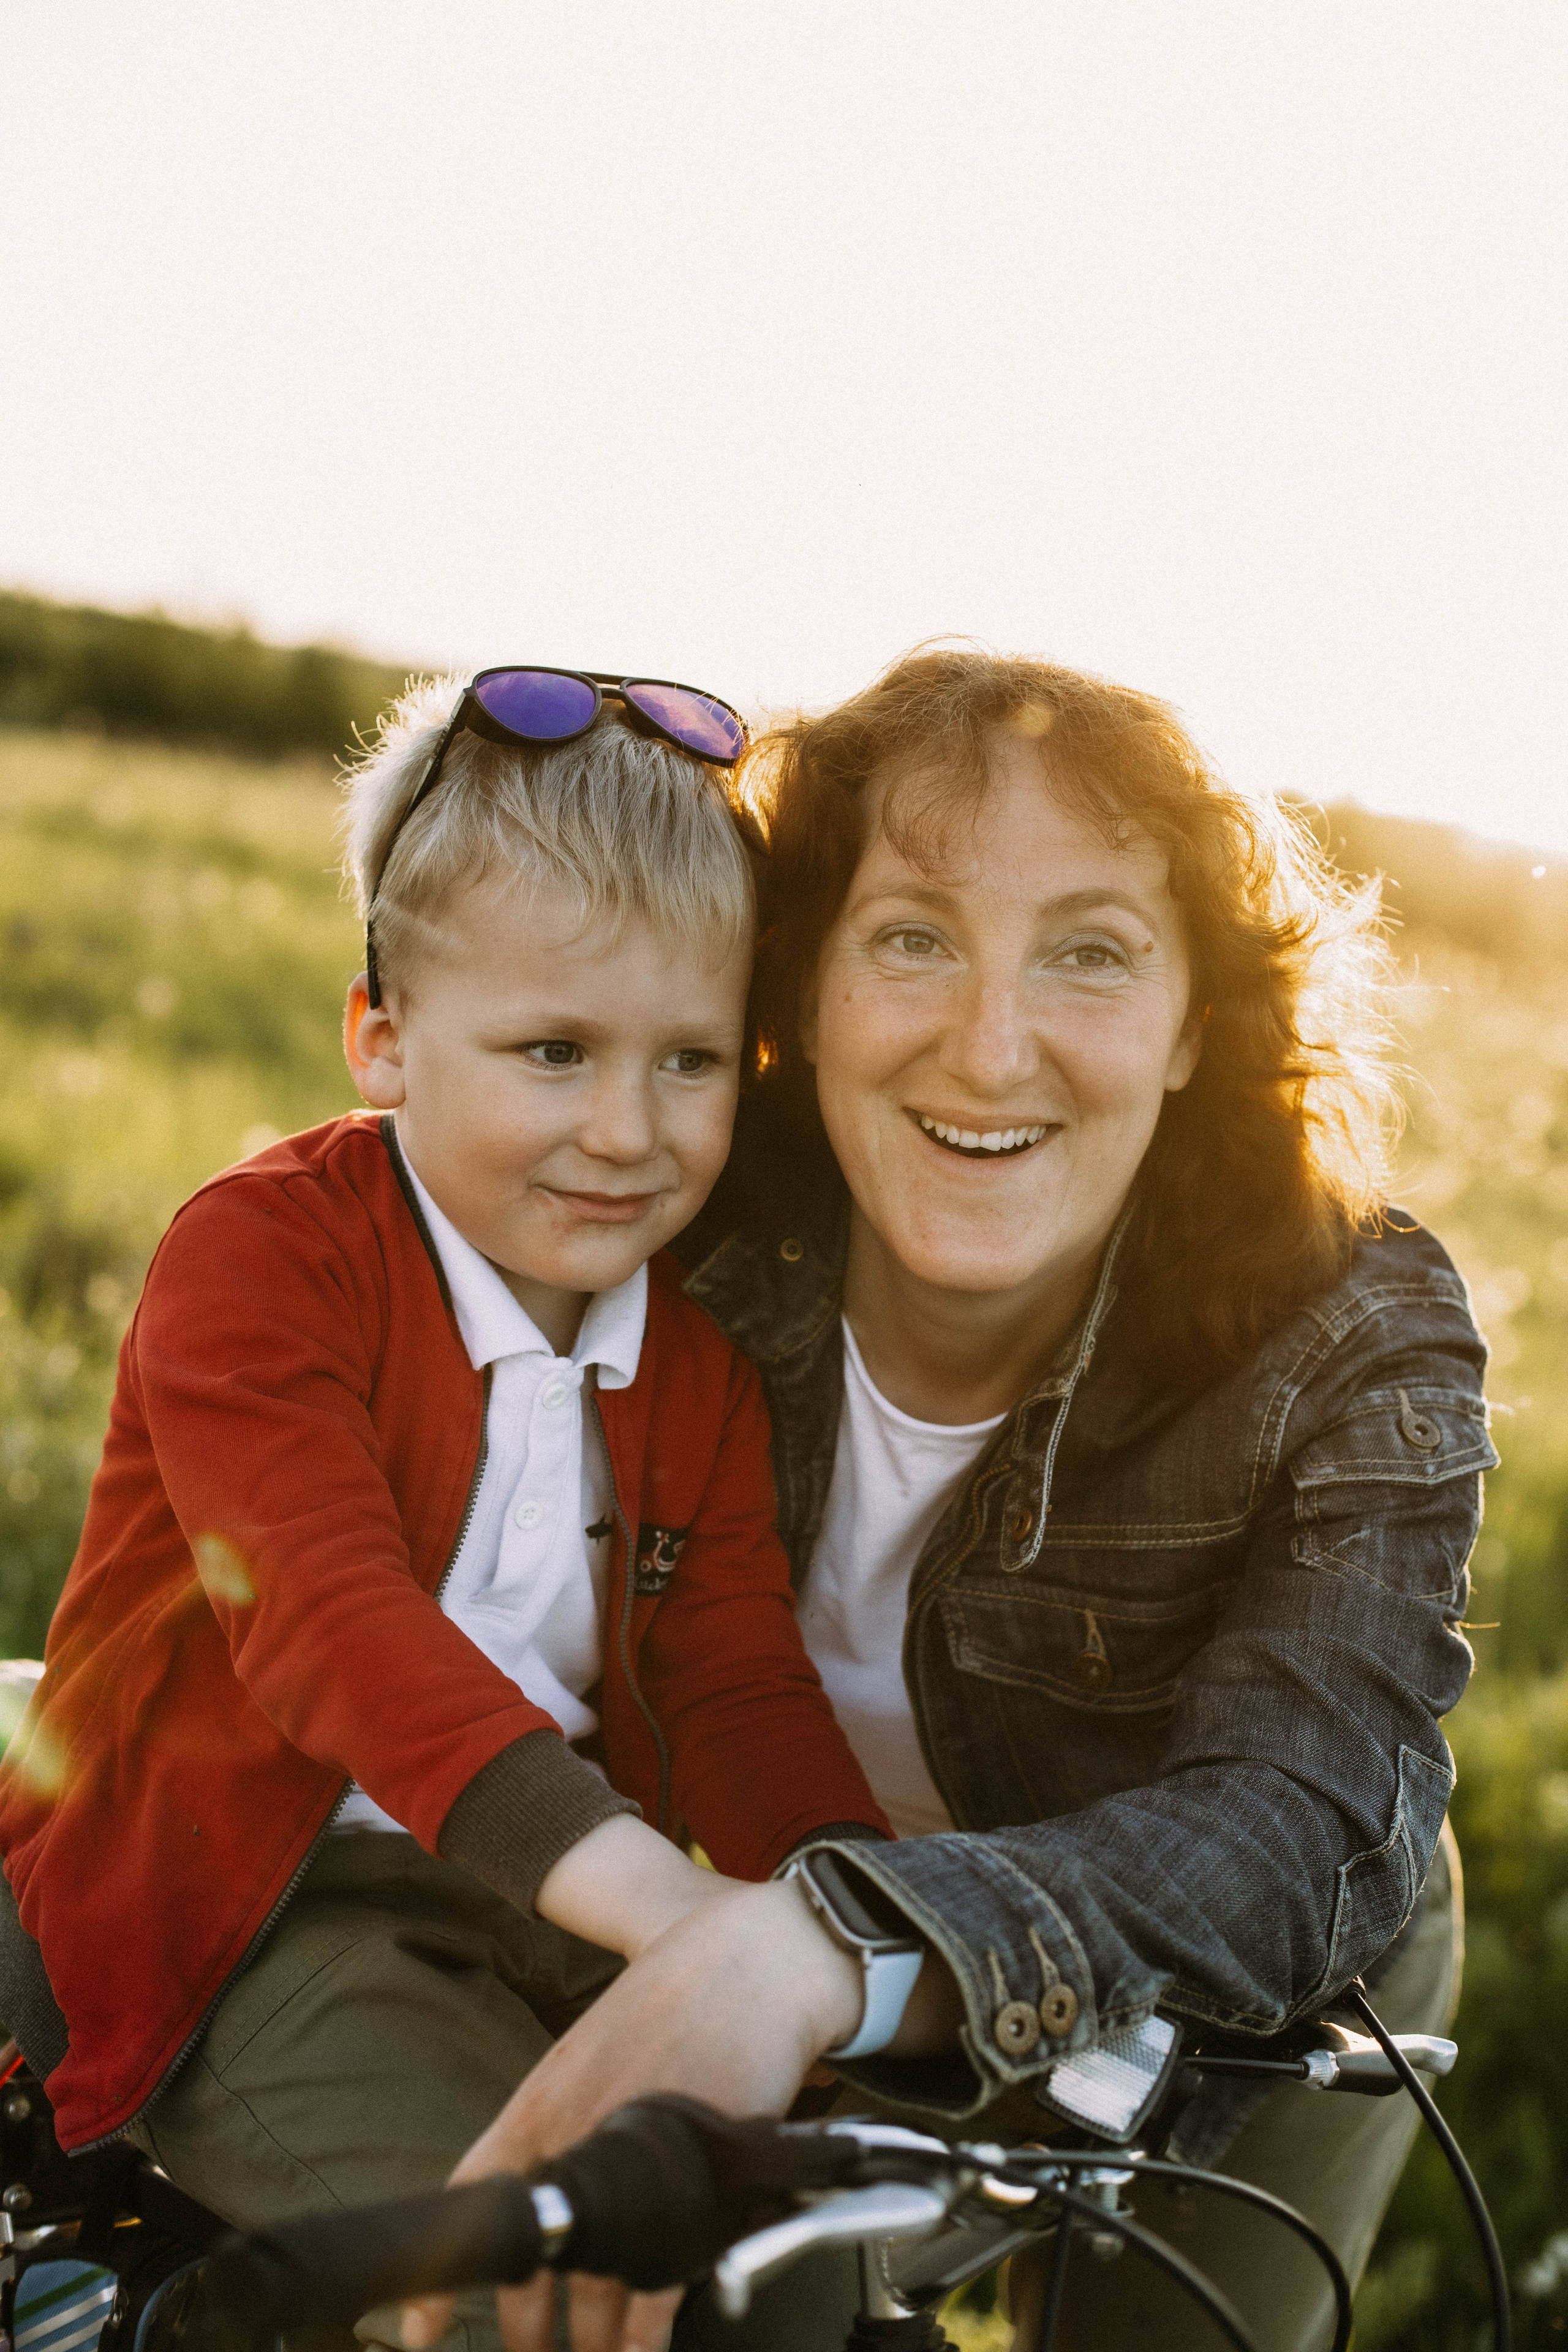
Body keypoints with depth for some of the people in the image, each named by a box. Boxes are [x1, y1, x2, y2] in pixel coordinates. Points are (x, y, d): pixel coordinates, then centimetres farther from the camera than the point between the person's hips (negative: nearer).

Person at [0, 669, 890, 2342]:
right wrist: (643, 1891, -42)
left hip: (554, 1904, 6)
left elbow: (741, 1686, 1)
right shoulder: (260, 1254, -14)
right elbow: (332, 1614, -28)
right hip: (252, 1905, -6)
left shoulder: (697, 1353, 6)